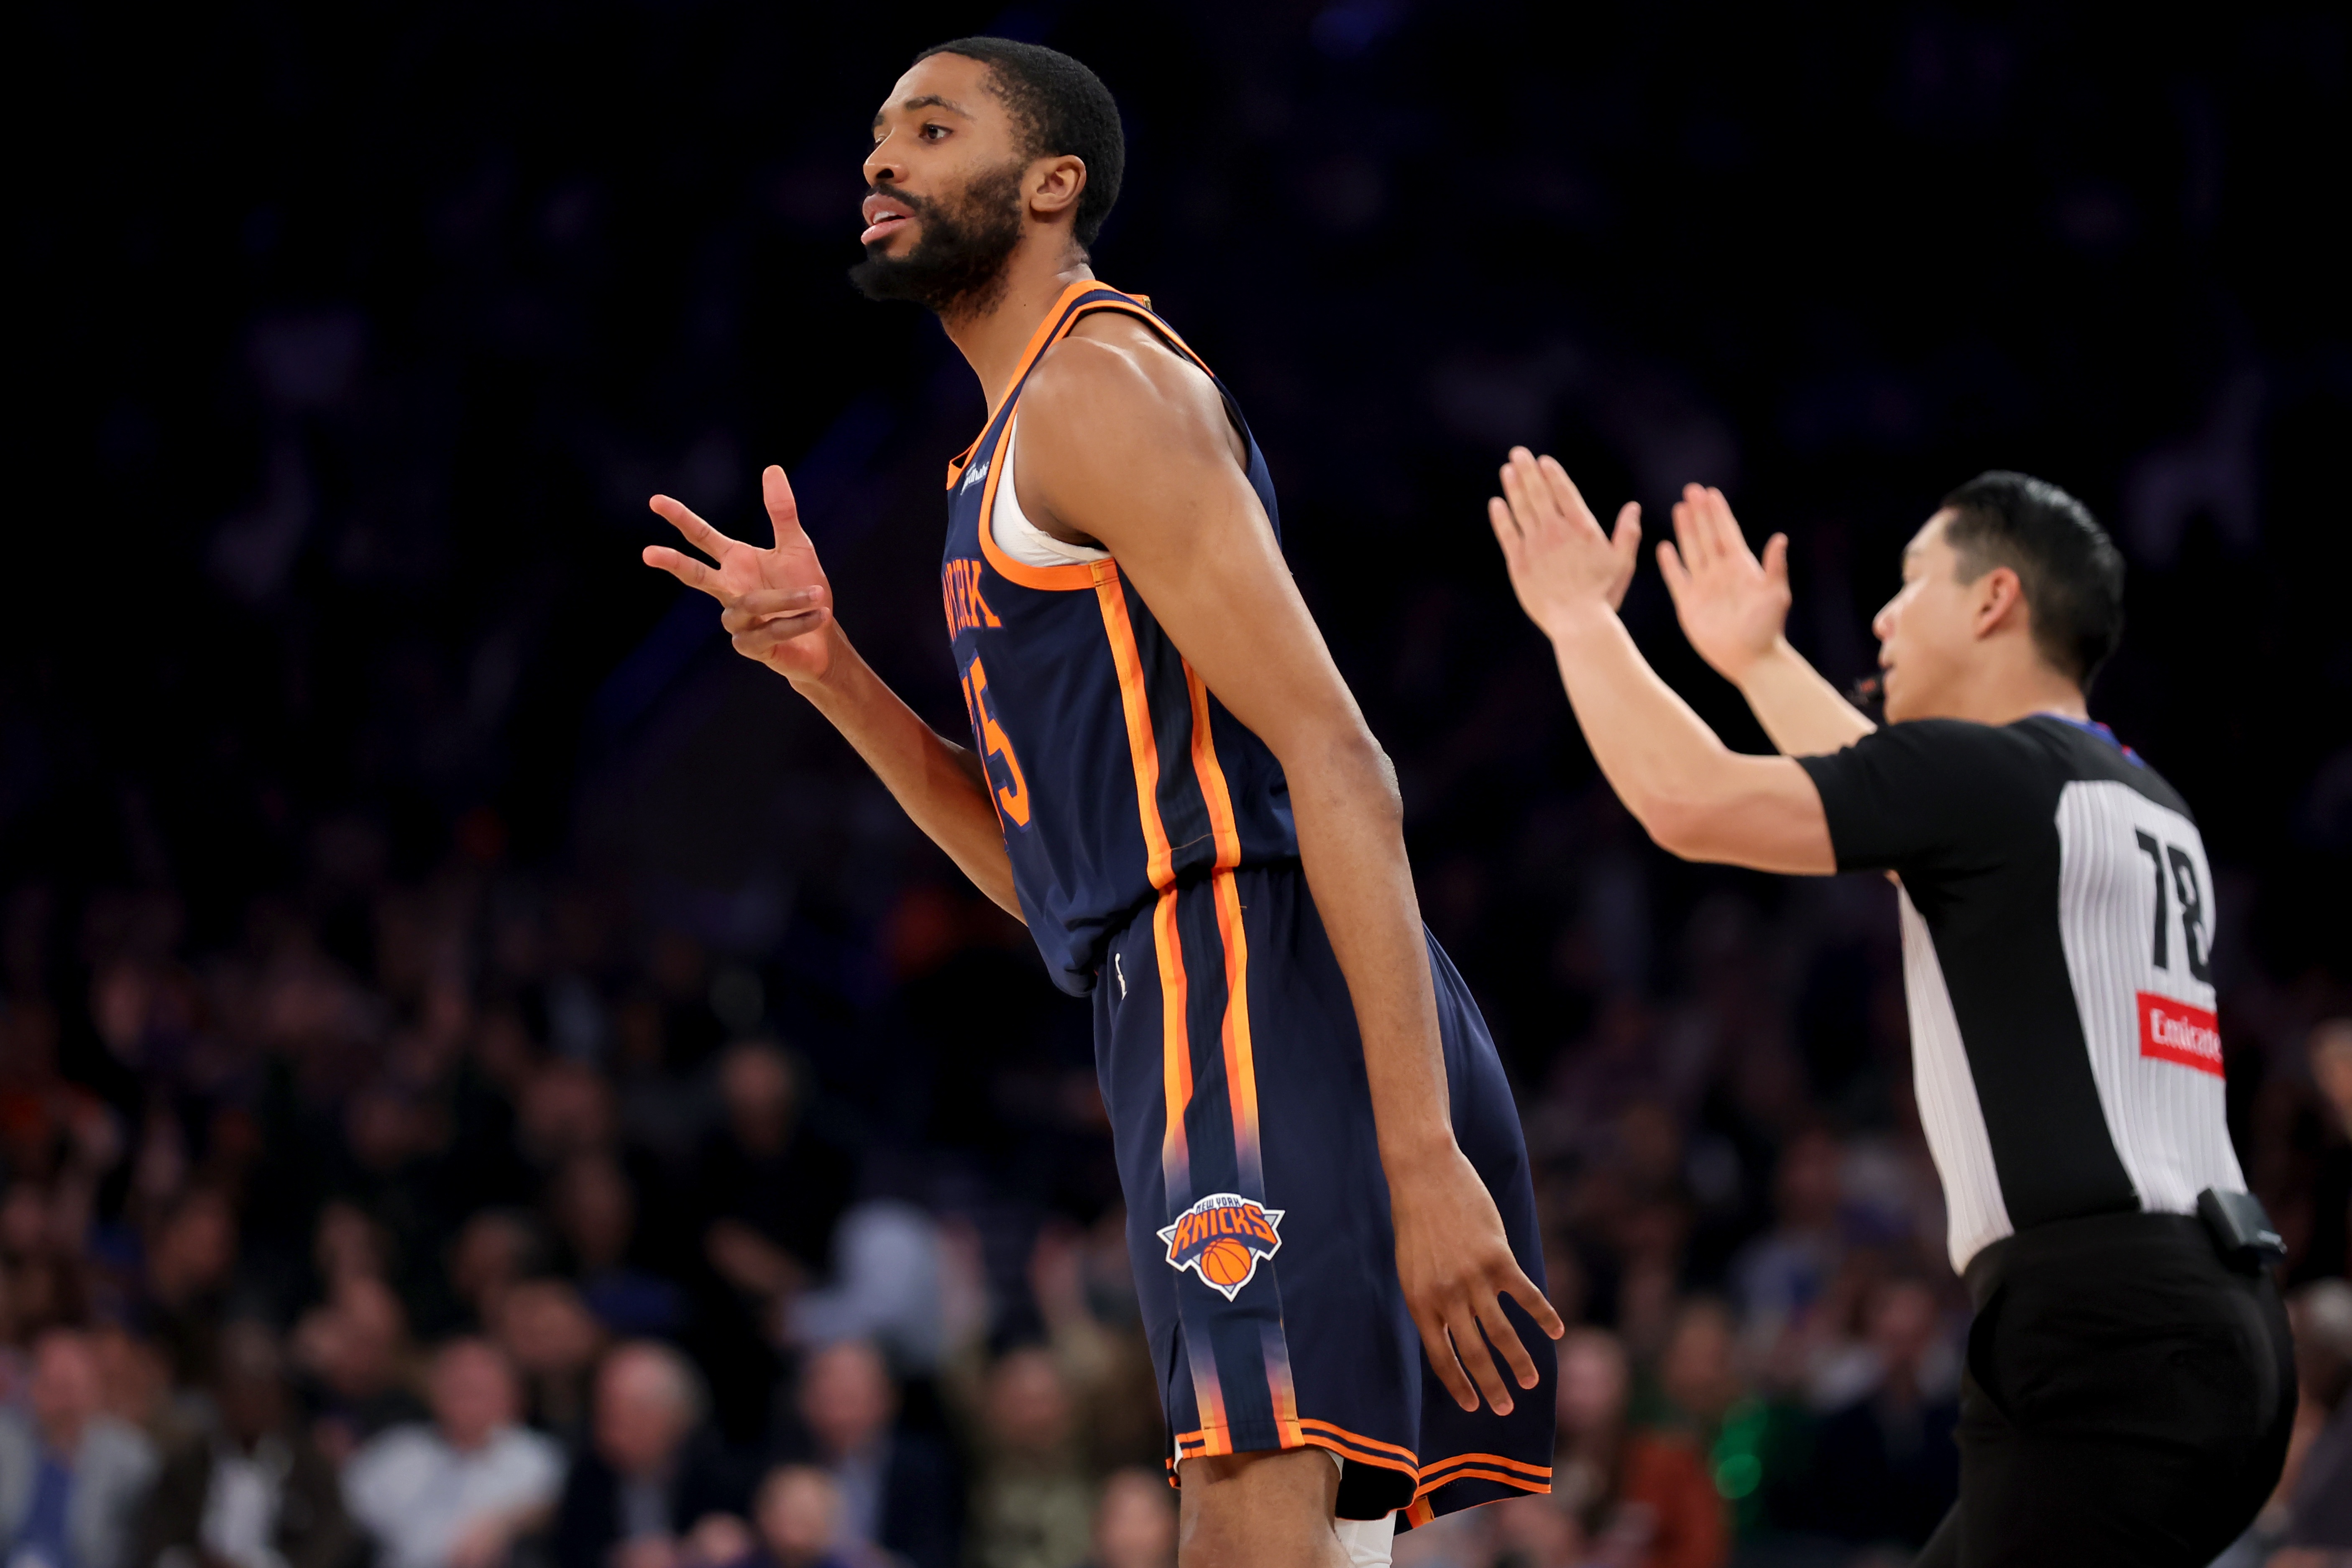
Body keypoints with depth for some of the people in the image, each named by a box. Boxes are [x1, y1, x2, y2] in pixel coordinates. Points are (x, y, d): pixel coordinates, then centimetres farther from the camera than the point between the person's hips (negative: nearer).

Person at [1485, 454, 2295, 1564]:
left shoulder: (1997, 774, -7)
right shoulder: (2144, 807, 22)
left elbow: (1689, 803, -12)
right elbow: (1904, 809, 42)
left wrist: (1582, 616, 4)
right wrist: (1756, 660, 51)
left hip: (2105, 1340, -10)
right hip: (2199, 1317, 10)